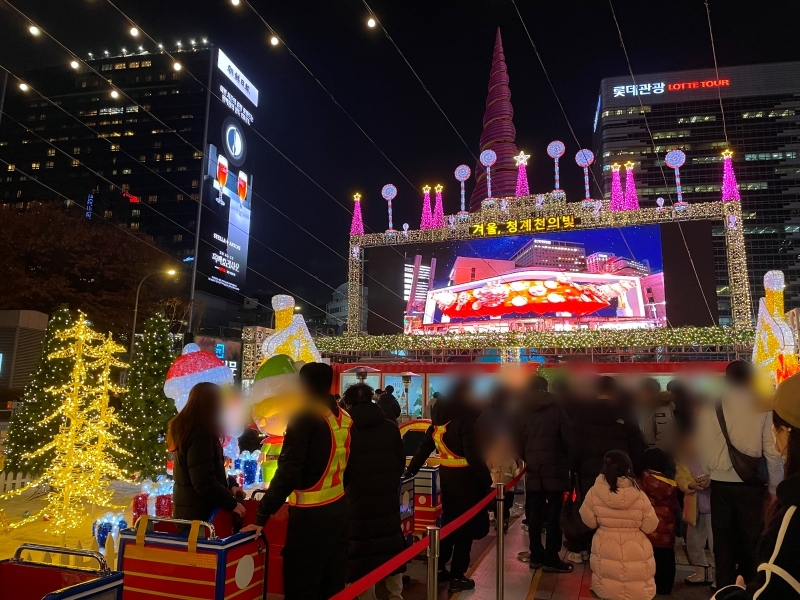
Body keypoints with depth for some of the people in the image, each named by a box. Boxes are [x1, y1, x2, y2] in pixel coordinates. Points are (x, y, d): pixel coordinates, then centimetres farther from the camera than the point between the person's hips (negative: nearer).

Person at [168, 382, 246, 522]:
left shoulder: (186, 428, 10)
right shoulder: (200, 433, -21)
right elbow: (204, 483, -24)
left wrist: (228, 488, 11)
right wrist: (232, 503, -14)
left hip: (187, 510, 10)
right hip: (199, 513, -10)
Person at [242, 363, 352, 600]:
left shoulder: (305, 417, -15)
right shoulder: (345, 419, 6)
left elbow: (288, 473, -19)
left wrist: (262, 516, -16)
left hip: (310, 515, -7)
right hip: (339, 510, 7)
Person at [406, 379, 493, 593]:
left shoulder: (441, 417, 6)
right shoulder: (465, 418, -16)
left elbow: (425, 446, 11)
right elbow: (473, 455, -21)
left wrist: (411, 470, 17)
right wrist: (487, 480, -14)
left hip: (446, 475, 7)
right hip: (466, 478, -7)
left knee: (448, 521, 19)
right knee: (465, 526, 4)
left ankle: (439, 568, 27)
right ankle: (457, 577, 10)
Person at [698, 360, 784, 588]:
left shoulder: (710, 409, -1)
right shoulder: (761, 409, -6)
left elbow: (702, 450, 1)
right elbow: (772, 452, -6)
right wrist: (775, 488, 3)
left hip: (720, 484, 1)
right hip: (752, 486, -1)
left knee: (723, 541, 11)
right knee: (752, 540, 12)